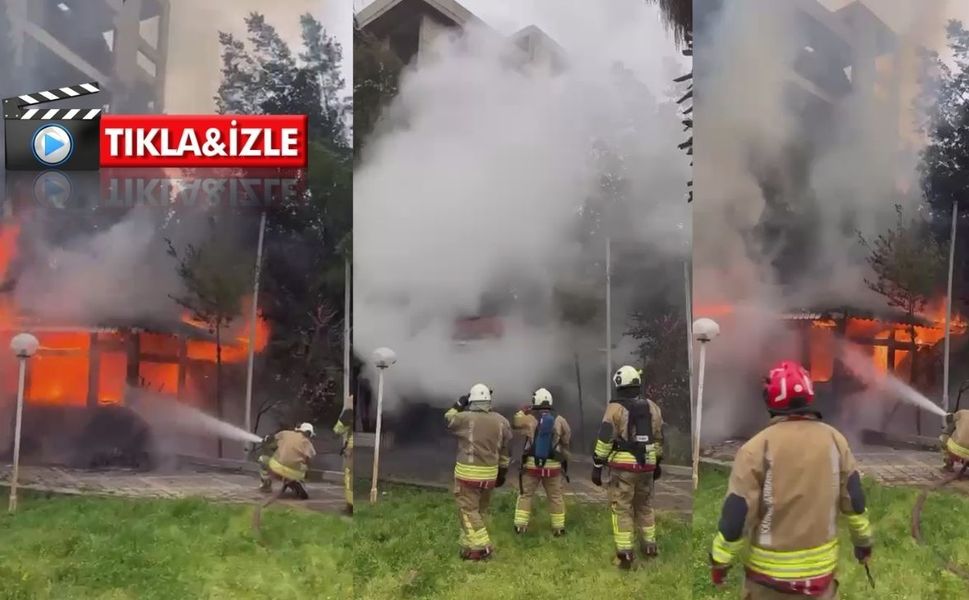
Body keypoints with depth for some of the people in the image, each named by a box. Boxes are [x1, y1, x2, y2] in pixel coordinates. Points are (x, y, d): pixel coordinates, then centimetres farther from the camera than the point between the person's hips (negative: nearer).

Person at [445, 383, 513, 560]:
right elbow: (506, 452, 9)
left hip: (468, 473, -5)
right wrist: (502, 473, 18)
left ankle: (481, 547, -5)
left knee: (468, 510, 0)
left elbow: (449, 420, 10)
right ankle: (470, 545, 22)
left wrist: (458, 405, 20)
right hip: (489, 473, 5)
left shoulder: (465, 418, -12)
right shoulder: (502, 421, 3)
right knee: (479, 510, 16)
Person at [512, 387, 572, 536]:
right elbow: (567, 440, 9)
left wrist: (523, 411, 25)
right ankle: (558, 528, 16)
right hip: (553, 466, 1)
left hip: (532, 464, 0)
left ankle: (520, 525, 9)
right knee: (556, 497, 12)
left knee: (525, 495, 11)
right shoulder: (559, 420, -2)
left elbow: (514, 423, 13)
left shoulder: (529, 418, -6)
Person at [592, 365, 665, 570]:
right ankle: (649, 546, 28)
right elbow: (659, 438, 13)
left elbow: (604, 439, -13)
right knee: (644, 505, 21)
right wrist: (658, 463, 23)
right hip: (646, 465, 5)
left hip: (623, 466, -4)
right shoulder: (652, 407, 7)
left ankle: (625, 555, -2)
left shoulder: (615, 408, -10)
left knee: (622, 509, 2)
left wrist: (597, 466, -8)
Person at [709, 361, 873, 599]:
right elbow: (854, 499, 4)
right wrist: (863, 539, 21)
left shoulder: (758, 447, -17)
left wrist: (720, 559, -3)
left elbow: (736, 513, -16)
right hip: (821, 566, 3)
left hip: (770, 568, -3)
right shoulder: (834, 439, -4)